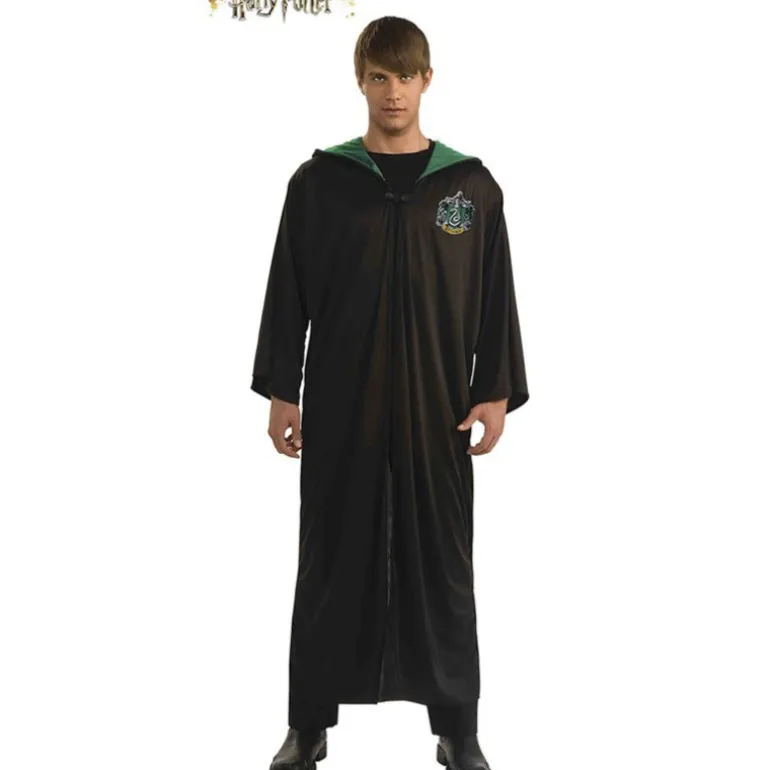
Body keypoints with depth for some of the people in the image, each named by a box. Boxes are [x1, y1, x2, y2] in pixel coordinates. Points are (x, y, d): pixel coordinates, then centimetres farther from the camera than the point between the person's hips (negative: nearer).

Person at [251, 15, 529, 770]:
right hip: (339, 409, 0)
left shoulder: (472, 185, 2)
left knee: (442, 565, 7)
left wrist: (496, 392, -2)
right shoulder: (319, 182, 1)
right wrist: (280, 392, -1)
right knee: (332, 565, 7)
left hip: (437, 410, 0)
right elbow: (288, 296, 3)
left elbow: (496, 299, 4)